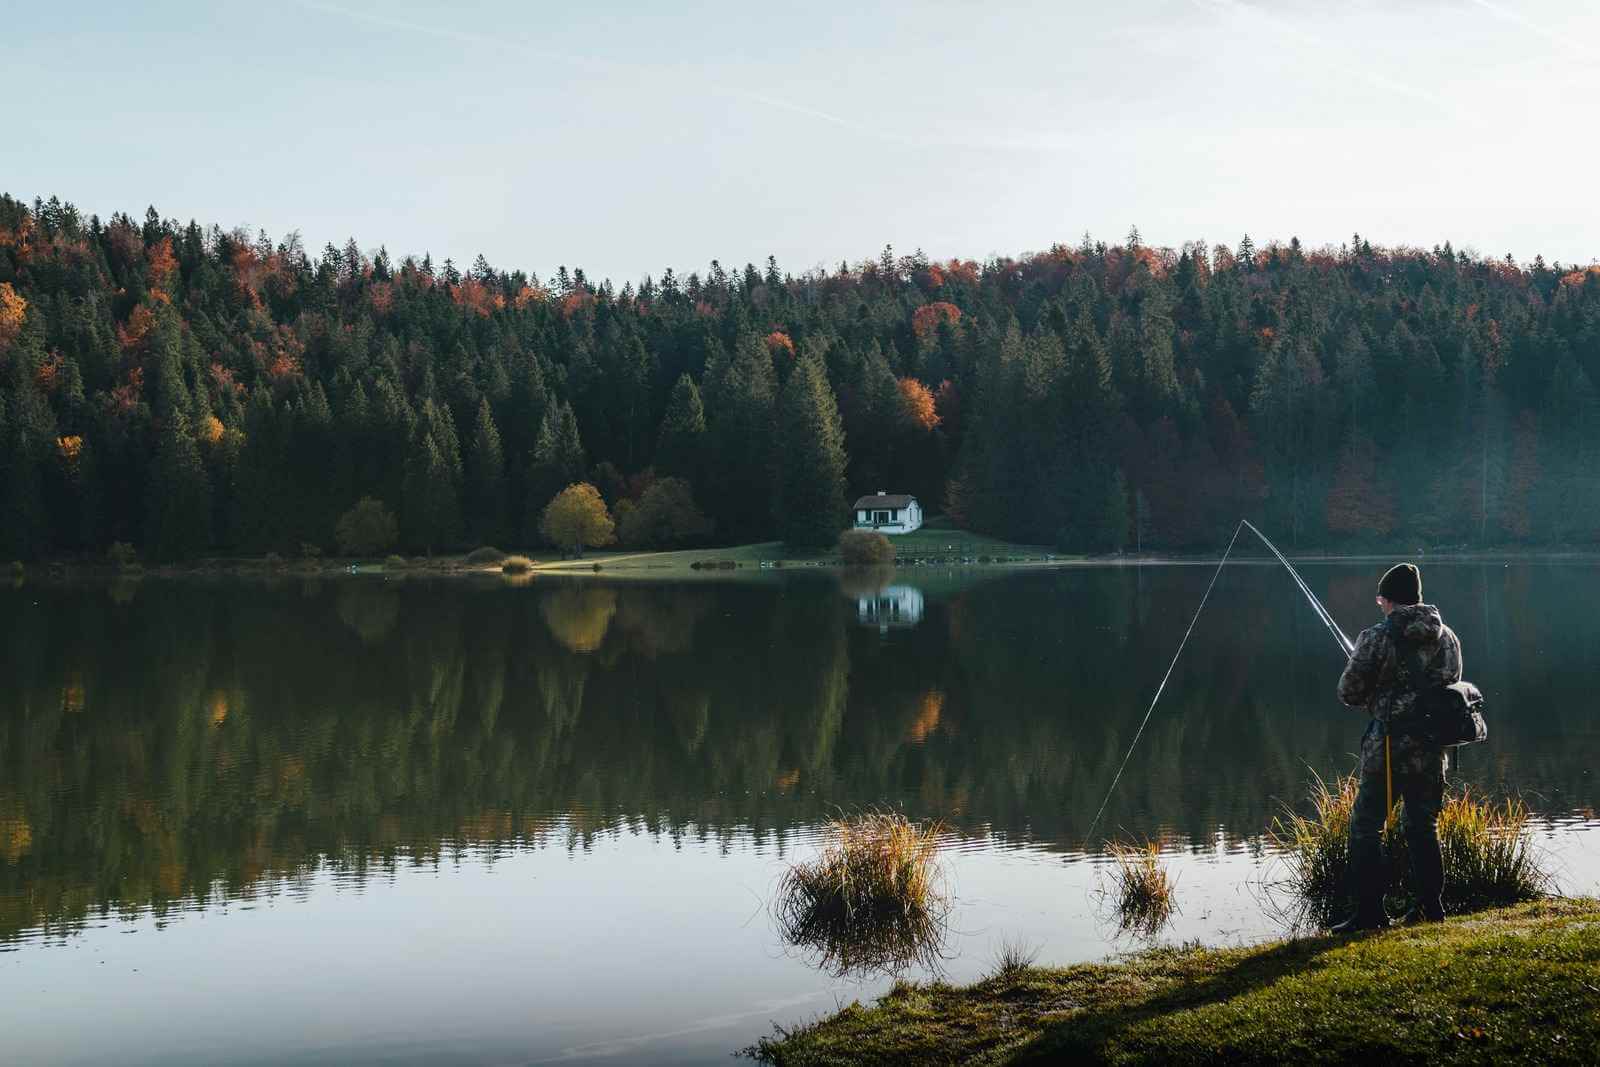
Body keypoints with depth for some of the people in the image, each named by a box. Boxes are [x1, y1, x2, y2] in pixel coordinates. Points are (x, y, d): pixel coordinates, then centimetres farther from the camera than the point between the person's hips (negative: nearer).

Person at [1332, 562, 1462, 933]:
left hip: (1388, 748, -5)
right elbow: (1452, 685, 15)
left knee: (1365, 827, 3)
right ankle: (1430, 905, 21)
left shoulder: (1376, 638, -10)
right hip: (1432, 749, 5)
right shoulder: (1447, 638, 6)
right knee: (1423, 827, 18)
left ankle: (1370, 910, 0)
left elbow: (1349, 692, -7)